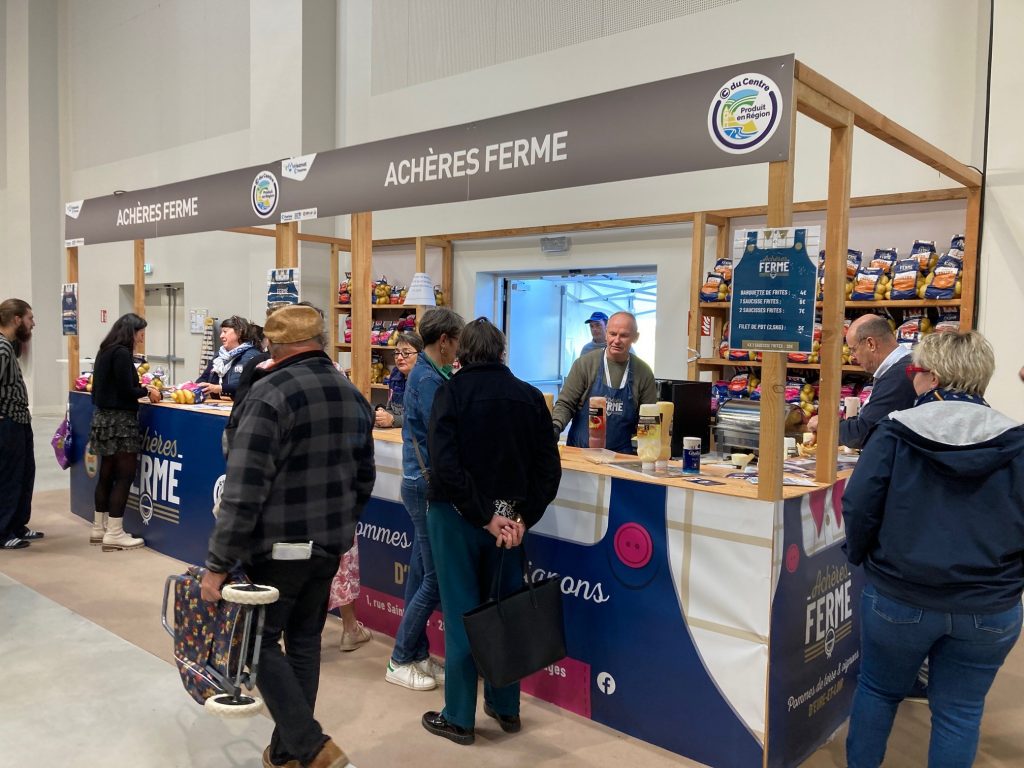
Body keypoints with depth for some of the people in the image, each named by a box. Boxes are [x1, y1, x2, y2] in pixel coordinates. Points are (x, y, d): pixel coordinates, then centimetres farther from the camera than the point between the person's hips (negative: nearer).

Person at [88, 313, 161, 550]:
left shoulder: (106, 351, 12)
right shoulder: (122, 353, -15)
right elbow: (126, 390, -18)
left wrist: (141, 388, 9)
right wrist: (147, 391, -2)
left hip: (104, 417, 9)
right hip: (119, 420, -9)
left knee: (107, 475, 14)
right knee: (124, 476, -4)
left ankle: (99, 528, 21)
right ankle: (114, 533, -2)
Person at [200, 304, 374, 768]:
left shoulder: (271, 394, -17)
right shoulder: (353, 396, 6)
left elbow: (244, 489, -21)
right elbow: (364, 479, 14)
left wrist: (218, 563, -15)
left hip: (278, 546, -7)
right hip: (330, 544, 7)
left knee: (261, 641, 8)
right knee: (305, 641, 17)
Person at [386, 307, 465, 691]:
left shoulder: (427, 373, 12)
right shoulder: (428, 378, -18)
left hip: (422, 483, 10)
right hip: (428, 486, -10)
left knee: (421, 574, 15)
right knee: (436, 579, -1)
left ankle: (418, 655, 25)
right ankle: (400, 661, 11)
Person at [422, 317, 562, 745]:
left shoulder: (451, 392, -10)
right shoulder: (530, 396, 2)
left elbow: (445, 465, -20)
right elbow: (549, 468, -3)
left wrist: (484, 516, -16)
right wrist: (522, 518, -3)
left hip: (458, 517, -4)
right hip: (510, 518, 4)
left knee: (461, 614, 6)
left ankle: (459, 718, 17)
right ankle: (505, 708, 29)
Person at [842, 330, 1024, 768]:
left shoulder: (895, 432, -12)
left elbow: (858, 507, -12)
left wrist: (861, 558, 6)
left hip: (898, 598, -1)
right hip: (988, 609, 2)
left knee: (878, 691, 21)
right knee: (959, 711, 17)